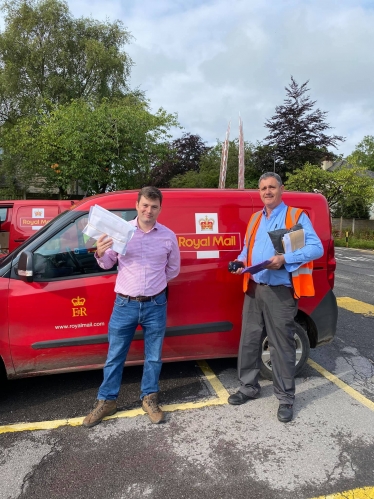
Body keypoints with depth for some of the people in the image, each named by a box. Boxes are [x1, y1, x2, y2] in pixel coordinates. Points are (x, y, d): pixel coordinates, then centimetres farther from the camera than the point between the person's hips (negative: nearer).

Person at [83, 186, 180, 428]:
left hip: (155, 305, 1)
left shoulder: (168, 236, -1)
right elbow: (108, 264, 5)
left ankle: (149, 398, 34)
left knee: (153, 357, 13)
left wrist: (154, 283, 6)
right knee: (114, 356, 11)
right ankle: (107, 401, 29)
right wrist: (100, 254, -15)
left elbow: (173, 269, 12)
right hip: (124, 305, 0)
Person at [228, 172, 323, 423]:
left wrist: (285, 259, -23)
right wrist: (241, 261, 1)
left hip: (280, 292, -6)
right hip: (254, 289, 6)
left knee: (282, 346, 2)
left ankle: (286, 398, 18)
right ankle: (249, 387, 30)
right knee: (249, 341, 12)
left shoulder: (297, 216, -3)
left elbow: (317, 248, -11)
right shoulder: (255, 219, 16)